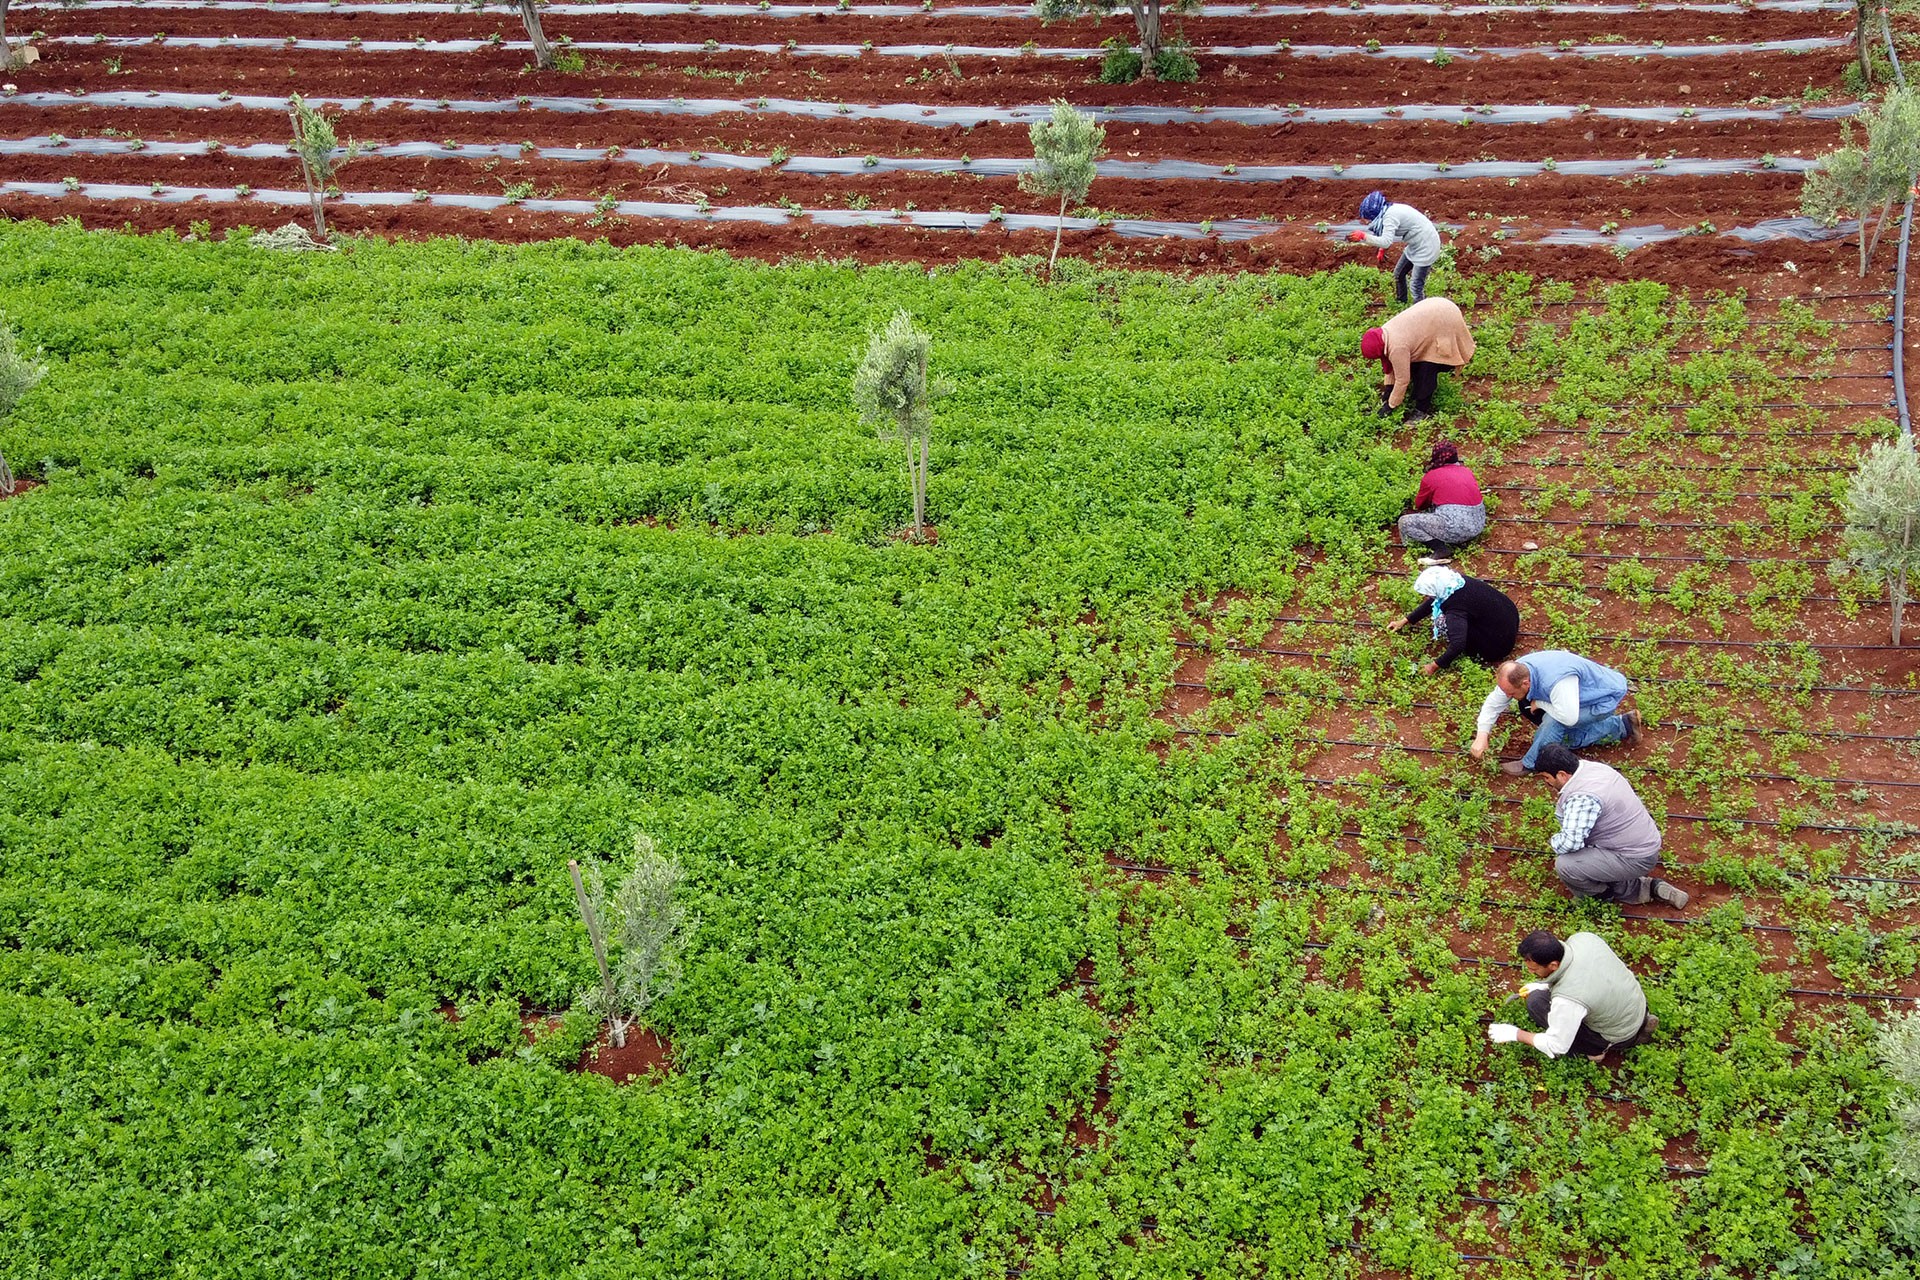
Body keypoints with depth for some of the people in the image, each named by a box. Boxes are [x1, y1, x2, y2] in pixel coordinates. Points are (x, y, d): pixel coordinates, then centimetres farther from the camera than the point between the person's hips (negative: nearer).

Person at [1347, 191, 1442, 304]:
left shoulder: (1390, 216, -24)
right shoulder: (1391, 211, 4)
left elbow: (1386, 241, -34)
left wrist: (1363, 237, -29)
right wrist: (1384, 248, 0)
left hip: (1426, 247, -10)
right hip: (1416, 245, 10)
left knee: (1416, 286, -8)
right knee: (1398, 274, 21)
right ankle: (1401, 302, 40)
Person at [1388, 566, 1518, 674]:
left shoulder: (1456, 607, -29)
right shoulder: (1455, 581, -4)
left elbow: (1458, 645, -35)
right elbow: (1433, 601, 12)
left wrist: (1435, 666, -24)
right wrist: (1405, 621, 17)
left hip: (1497, 644, -9)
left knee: (1442, 622, -14)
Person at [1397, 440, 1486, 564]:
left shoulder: (1430, 476, 1)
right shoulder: (1467, 471, 13)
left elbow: (1419, 504, 17)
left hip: (1455, 529, -6)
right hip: (1479, 525, 6)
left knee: (1405, 522, 3)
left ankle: (1440, 548, -11)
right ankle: (1461, 540, 12)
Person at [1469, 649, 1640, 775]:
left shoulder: (1554, 682, -42)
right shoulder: (1515, 673, -16)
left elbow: (1569, 718, -45)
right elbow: (1493, 703, -5)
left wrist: (1539, 703, -30)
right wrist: (1482, 736, -13)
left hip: (1606, 698, -9)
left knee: (1554, 721, -28)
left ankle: (1529, 764, -9)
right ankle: (1622, 724, 24)